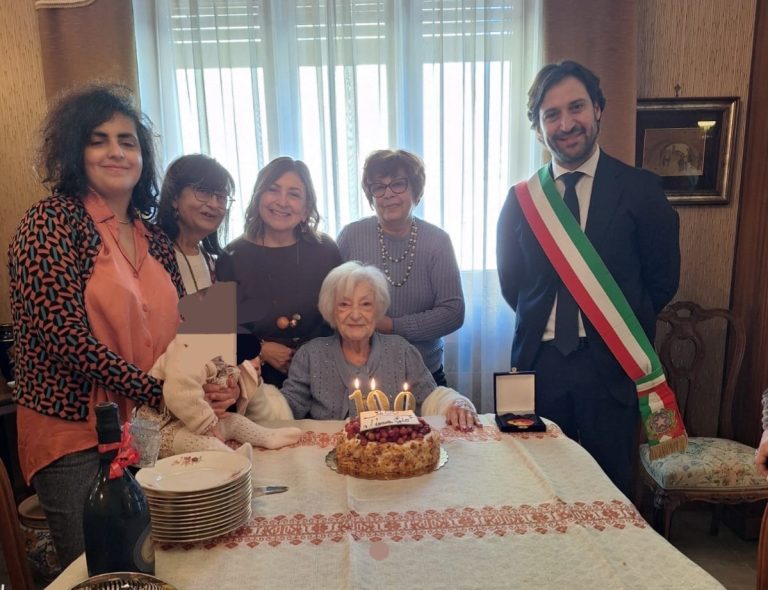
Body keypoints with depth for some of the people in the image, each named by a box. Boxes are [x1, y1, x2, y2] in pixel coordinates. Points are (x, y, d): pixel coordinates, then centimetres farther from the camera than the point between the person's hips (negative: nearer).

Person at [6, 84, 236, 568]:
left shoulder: (155, 238, 8)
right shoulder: (51, 223, -10)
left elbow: (180, 329, 10)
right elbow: (68, 337, -19)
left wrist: (214, 383, -8)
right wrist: (160, 392, -20)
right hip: (75, 437, -5)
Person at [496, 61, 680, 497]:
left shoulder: (640, 189, -2)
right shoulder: (521, 197, 4)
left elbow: (663, 278, 3)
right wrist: (540, 324, 2)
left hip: (608, 363, -1)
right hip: (539, 361, 2)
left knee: (610, 486, 13)